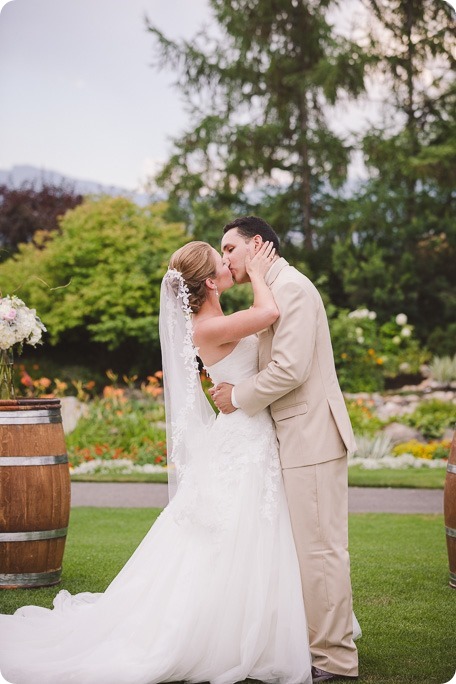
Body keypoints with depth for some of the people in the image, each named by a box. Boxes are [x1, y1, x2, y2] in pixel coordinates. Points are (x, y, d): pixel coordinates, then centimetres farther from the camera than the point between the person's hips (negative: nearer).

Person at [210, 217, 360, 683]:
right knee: (311, 547, 14)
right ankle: (334, 636, 23)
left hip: (310, 438, -10)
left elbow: (291, 368, -22)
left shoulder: (291, 288, -13)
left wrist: (238, 397, -10)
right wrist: (237, 389, 5)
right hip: (296, 438, 10)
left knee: (318, 548, -5)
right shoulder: (276, 291, 19)